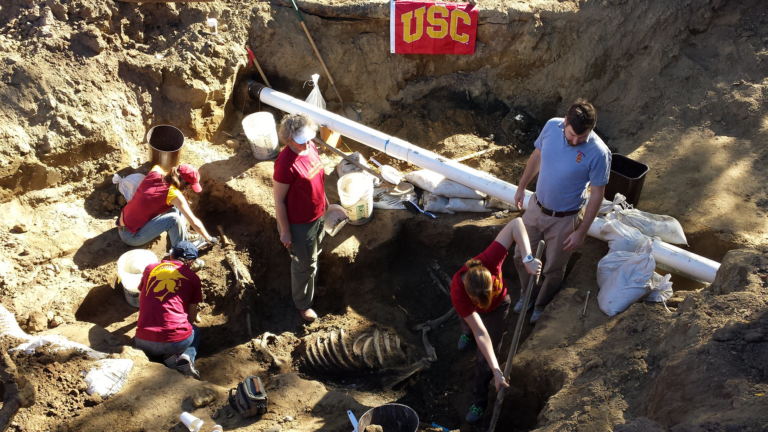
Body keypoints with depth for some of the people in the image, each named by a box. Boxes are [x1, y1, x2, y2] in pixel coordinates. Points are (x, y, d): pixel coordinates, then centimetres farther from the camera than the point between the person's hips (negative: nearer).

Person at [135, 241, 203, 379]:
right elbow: (192, 317, 10)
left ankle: (169, 357, 5)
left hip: (143, 343, 1)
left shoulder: (150, 268, 12)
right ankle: (187, 357, 1)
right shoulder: (193, 278, 6)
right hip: (177, 341, -1)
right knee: (195, 331, 34)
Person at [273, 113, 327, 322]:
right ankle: (303, 303, 38)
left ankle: (311, 287, 56)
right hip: (299, 224, -7)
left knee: (312, 257, 29)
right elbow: (278, 200, -23)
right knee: (303, 264, 14)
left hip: (317, 216, 7)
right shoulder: (286, 164, -33)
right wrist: (285, 231, -17)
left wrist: (322, 201, 20)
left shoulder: (310, 147, -9)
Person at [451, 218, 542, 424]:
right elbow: (481, 333, -40)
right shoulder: (458, 293, -46)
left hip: (498, 305, 0)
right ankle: (467, 332, 69)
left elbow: (516, 223, -47)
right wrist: (496, 370, -40)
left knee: (486, 356, 1)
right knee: (470, 329, 32)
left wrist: (528, 258, -55)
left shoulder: (488, 261, -47)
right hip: (471, 312, 0)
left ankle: (479, 401, 22)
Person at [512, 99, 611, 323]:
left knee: (553, 270, 16)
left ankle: (541, 305, 46)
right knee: (521, 256, 20)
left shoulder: (599, 153, -28)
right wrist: (522, 187, 14)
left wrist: (581, 232, -13)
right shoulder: (551, 126, -15)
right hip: (536, 207, 5)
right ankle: (527, 295, 49)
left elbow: (596, 195, -17)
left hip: (565, 219, -4)